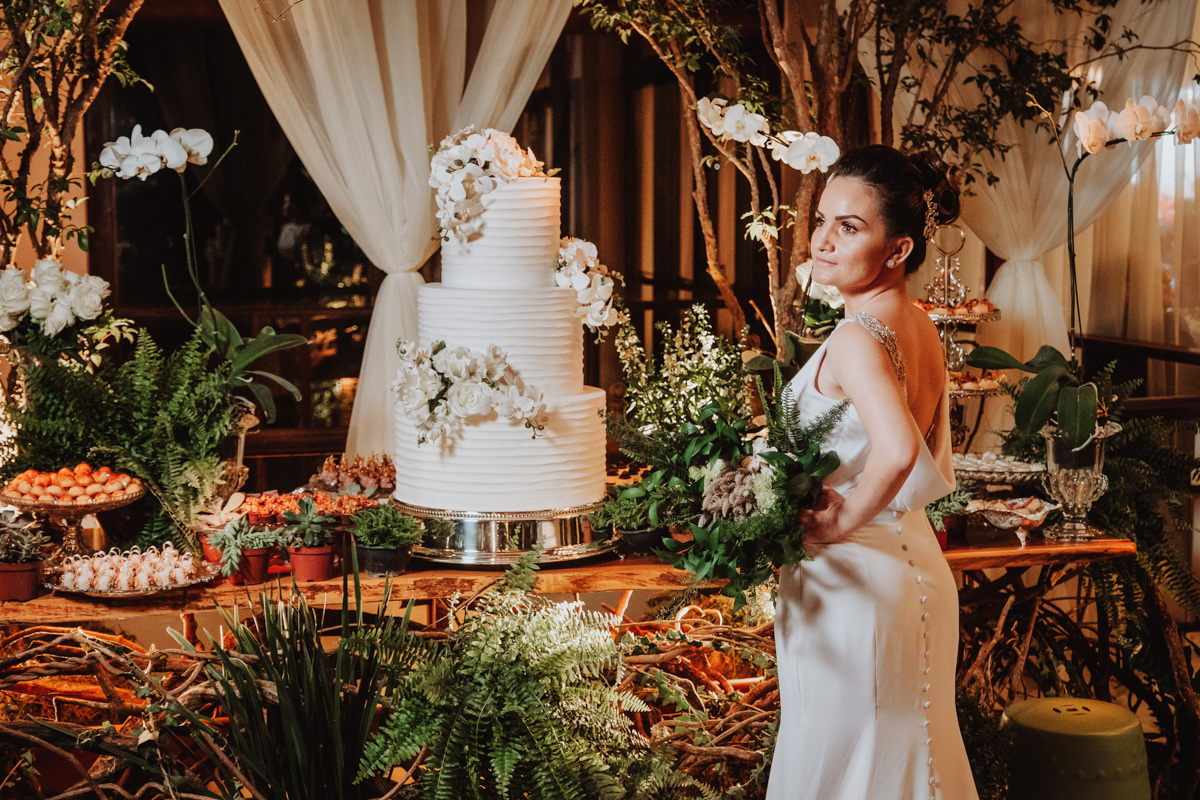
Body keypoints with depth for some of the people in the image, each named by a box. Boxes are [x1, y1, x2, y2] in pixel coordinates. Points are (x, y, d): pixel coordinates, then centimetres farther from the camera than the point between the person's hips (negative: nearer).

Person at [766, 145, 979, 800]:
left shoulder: (858, 338, -21)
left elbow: (897, 451, -38)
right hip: (917, 565, 9)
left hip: (855, 580, -9)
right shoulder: (921, 328, 6)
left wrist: (841, 524, -24)